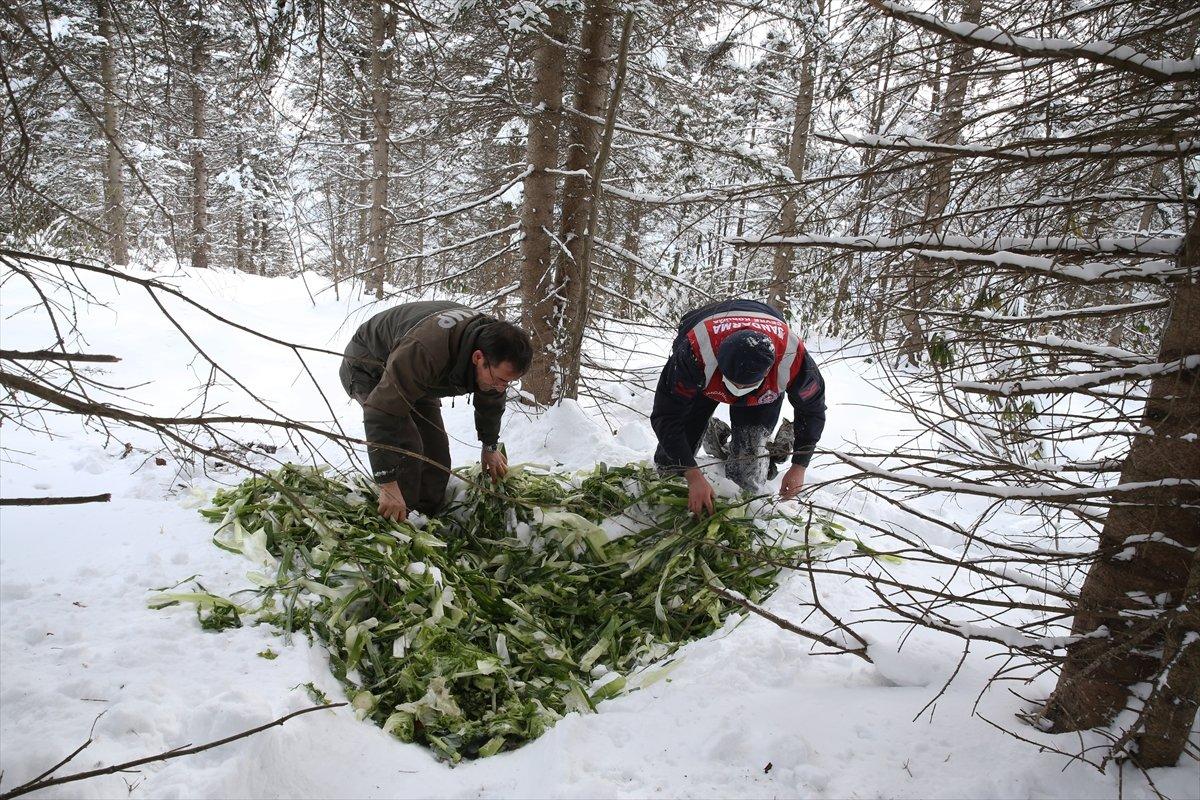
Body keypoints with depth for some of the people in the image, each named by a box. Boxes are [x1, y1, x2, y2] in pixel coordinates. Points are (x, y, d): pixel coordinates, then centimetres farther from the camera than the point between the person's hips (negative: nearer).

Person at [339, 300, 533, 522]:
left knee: (437, 455, 0)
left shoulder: (492, 336, -21)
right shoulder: (424, 353, -47)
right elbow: (382, 413, -45)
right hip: (367, 367, -7)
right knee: (407, 447, -23)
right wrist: (387, 484, -45)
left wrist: (490, 446, 12)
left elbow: (491, 401, 0)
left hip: (414, 376, 7)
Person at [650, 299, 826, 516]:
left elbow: (812, 410, -18)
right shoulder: (693, 352, -47)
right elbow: (666, 416, -36)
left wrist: (799, 467, -15)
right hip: (703, 378, 0)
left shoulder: (792, 359, -40)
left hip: (764, 392, 0)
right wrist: (694, 476, -39)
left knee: (748, 479, -7)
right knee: (669, 465, -1)